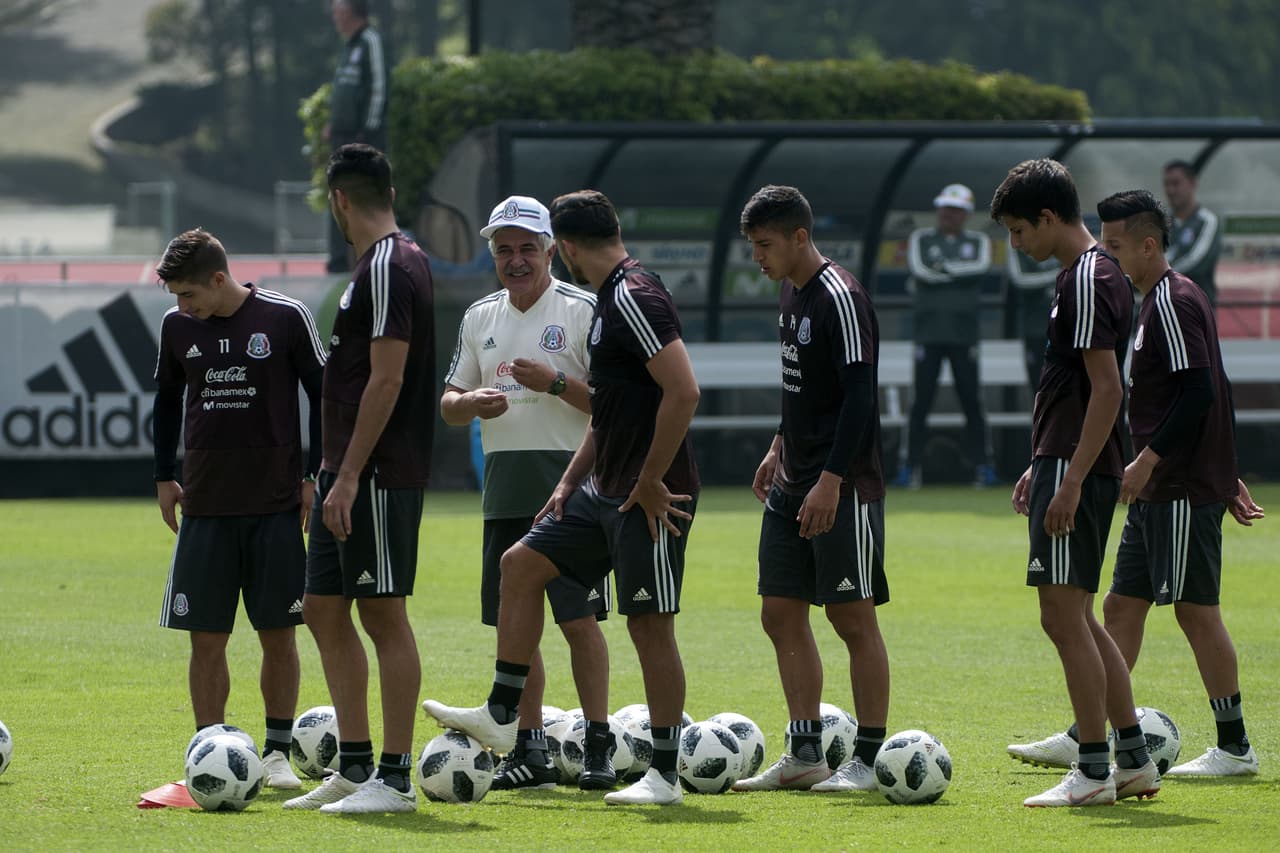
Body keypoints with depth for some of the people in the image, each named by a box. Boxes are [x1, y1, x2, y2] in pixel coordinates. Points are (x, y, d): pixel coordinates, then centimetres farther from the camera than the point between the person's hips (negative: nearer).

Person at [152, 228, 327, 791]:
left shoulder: (285, 318, -5)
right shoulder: (177, 327, 4)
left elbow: (323, 395, 3)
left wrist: (315, 475, -1)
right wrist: (164, 477, 13)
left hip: (276, 506, -2)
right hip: (205, 507, 2)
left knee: (278, 634, 1)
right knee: (206, 638, -1)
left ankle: (277, 752, 10)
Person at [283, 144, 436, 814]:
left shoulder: (388, 269, -15)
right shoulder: (396, 262, 16)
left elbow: (386, 379, -20)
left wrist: (349, 476, -21)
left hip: (376, 475, -10)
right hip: (349, 474, 10)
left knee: (383, 614, -6)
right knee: (325, 610, 12)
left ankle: (395, 779, -4)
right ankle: (354, 768, 16)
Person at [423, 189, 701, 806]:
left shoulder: (634, 299, -17)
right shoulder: (610, 300, 15)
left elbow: (683, 391, -26)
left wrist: (650, 483, -21)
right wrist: (570, 482, 19)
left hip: (649, 499, -10)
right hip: (605, 492, 10)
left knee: (650, 625, -5)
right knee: (520, 564, 13)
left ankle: (665, 774, 2)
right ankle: (501, 717, 17)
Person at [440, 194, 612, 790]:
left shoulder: (583, 311, -3)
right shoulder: (480, 317, 14)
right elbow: (449, 405, 19)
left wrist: (555, 383, -18)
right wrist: (471, 401, -3)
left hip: (569, 482, -6)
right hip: (505, 488, 6)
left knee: (578, 619, -8)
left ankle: (597, 747, -3)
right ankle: (529, 749, 12)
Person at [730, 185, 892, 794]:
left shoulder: (840, 298, -16)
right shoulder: (791, 293, 12)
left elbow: (860, 394, -20)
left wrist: (831, 480, -24)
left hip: (843, 490, -9)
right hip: (792, 487, 9)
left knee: (853, 617, -4)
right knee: (781, 615, 9)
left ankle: (869, 760, 1)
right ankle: (805, 754, 15)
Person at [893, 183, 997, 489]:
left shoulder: (978, 242, 11)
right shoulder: (921, 239, 9)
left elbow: (981, 266, -10)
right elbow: (919, 269, -10)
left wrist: (945, 268, -14)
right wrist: (962, 274, -9)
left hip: (964, 335, 1)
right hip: (929, 334, -1)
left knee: (972, 402, -1)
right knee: (920, 401, -5)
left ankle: (982, 465, 4)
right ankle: (909, 467, -4)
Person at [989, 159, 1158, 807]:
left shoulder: (1088, 280, -15)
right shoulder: (1091, 274, 17)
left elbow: (1106, 387, -20)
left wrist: (1070, 480, -22)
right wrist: (1042, 466, 25)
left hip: (1076, 472, -11)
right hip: (1069, 468, 11)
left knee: (1065, 617, -8)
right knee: (1076, 619, 14)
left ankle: (1093, 772, -6)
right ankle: (1135, 761, 16)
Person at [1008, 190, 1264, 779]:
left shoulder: (1172, 301, -14)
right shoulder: (1158, 300, 17)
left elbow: (1199, 392, -22)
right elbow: (1209, 393, 21)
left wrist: (1149, 460, -21)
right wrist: (1226, 476, 23)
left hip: (1184, 490, -10)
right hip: (1159, 492, 10)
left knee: (1197, 609, -5)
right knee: (1122, 605, 10)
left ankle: (1234, 749, 0)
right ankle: (1085, 738, 13)